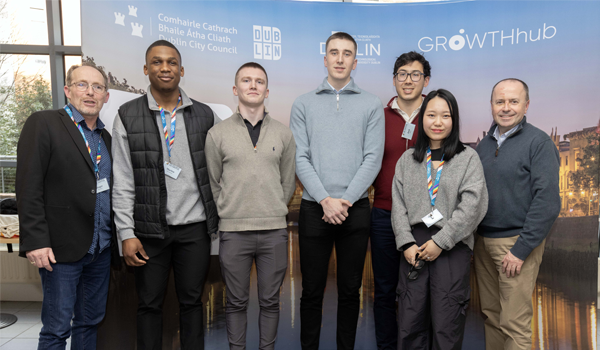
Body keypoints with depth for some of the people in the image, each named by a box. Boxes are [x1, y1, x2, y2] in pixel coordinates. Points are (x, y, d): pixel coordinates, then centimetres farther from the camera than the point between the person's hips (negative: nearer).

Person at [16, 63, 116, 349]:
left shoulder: (107, 138, 13)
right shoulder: (43, 124, -5)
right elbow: (28, 187, -11)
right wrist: (35, 241, -16)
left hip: (102, 248, 6)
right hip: (62, 249, -5)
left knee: (90, 322, 16)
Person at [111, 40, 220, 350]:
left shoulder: (204, 115, 4)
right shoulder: (128, 117, -1)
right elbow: (123, 181, -2)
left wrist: (218, 217, 4)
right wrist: (127, 233, -6)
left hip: (195, 227, 1)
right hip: (149, 230, -1)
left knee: (192, 301, 13)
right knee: (149, 304, 11)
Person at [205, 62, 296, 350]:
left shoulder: (284, 134, 6)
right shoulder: (217, 134, 2)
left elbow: (288, 183, 10)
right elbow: (213, 183, 8)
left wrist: (273, 215, 9)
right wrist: (231, 214, 8)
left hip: (274, 231, 1)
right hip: (233, 232, -1)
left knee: (270, 301, 12)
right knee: (236, 302, 11)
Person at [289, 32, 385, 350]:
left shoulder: (371, 105, 7)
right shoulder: (303, 104, 7)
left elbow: (373, 159, -2)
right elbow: (300, 159, 0)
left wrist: (345, 200, -11)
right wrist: (325, 199, -11)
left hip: (355, 209, 0)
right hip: (314, 208, 0)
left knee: (350, 290, 11)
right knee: (312, 290, 8)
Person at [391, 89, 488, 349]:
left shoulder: (468, 158, 3)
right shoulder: (407, 159, 12)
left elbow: (472, 205, -7)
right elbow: (398, 204, 7)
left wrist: (441, 241, -12)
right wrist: (407, 243, -5)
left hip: (452, 247, -2)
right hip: (415, 244, 3)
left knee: (446, 328, 2)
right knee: (409, 323, 6)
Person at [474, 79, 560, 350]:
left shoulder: (539, 142, -7)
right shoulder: (484, 145, 12)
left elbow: (548, 202, -13)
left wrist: (521, 250, -15)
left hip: (517, 243, -5)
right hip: (483, 241, 6)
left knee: (514, 324, -1)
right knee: (491, 315, 14)